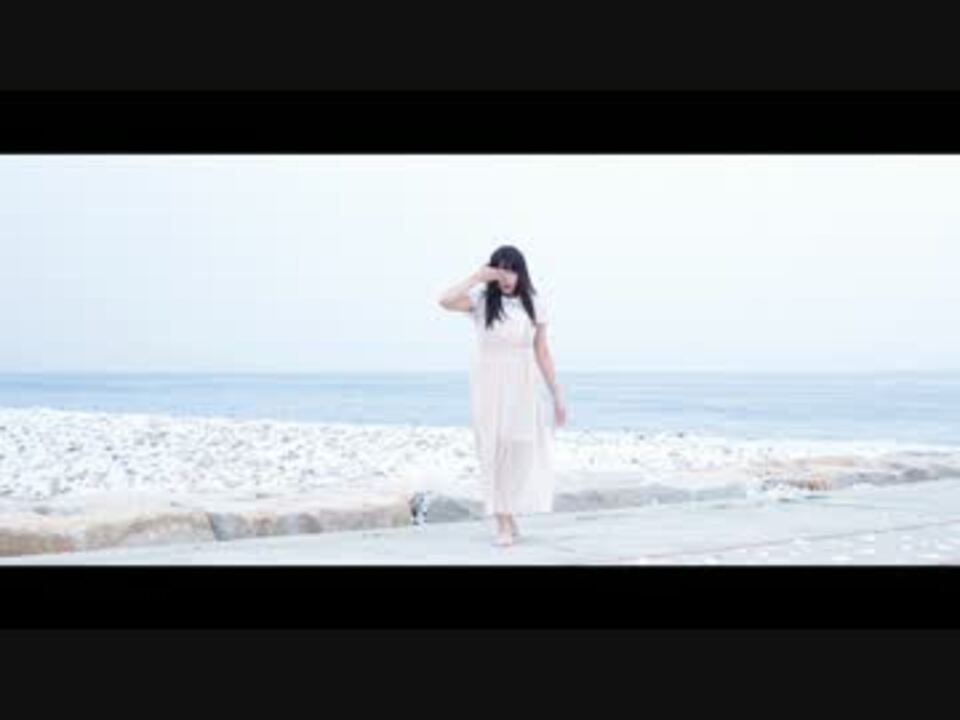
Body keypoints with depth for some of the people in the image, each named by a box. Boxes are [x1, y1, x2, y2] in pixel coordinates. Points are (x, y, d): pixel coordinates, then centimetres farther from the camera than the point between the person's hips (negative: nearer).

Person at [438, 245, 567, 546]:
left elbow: (541, 352, 6)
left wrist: (557, 396, 4)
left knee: (520, 451, 2)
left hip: (521, 386, 2)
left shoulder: (534, 304, 3)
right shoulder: (481, 298, -4)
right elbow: (445, 301, -23)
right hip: (488, 385, -2)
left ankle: (509, 518, 20)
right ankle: (504, 524, 4)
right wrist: (477, 276, -17)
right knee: (495, 451, -1)